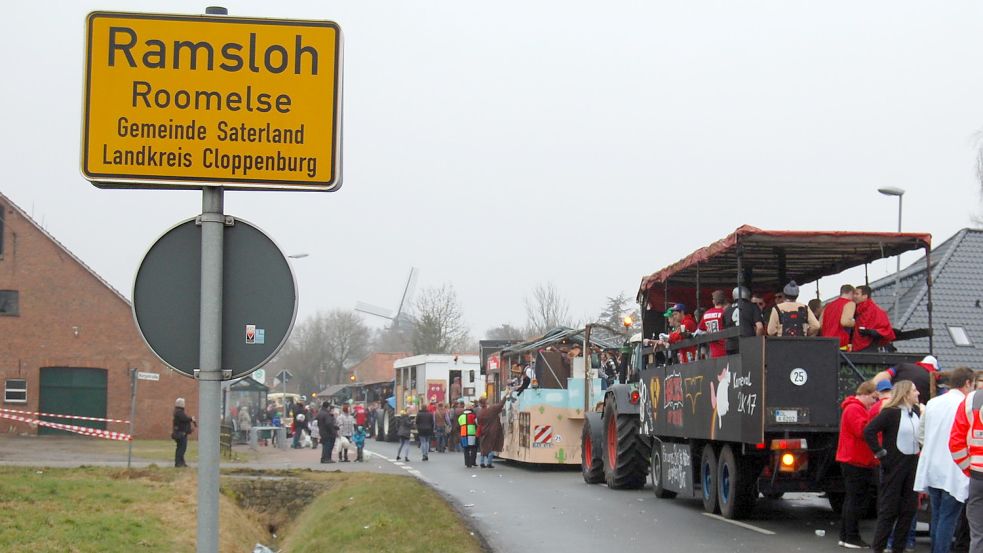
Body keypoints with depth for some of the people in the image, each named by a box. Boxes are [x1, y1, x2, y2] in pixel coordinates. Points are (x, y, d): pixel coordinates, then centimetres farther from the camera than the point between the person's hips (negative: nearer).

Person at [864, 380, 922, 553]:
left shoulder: (916, 411, 8)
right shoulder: (890, 412, -13)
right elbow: (869, 431, -18)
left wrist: (920, 452, 7)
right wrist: (881, 453, -16)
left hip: (913, 465, 7)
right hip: (894, 466, -7)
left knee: (909, 509, 9)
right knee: (889, 509, -3)